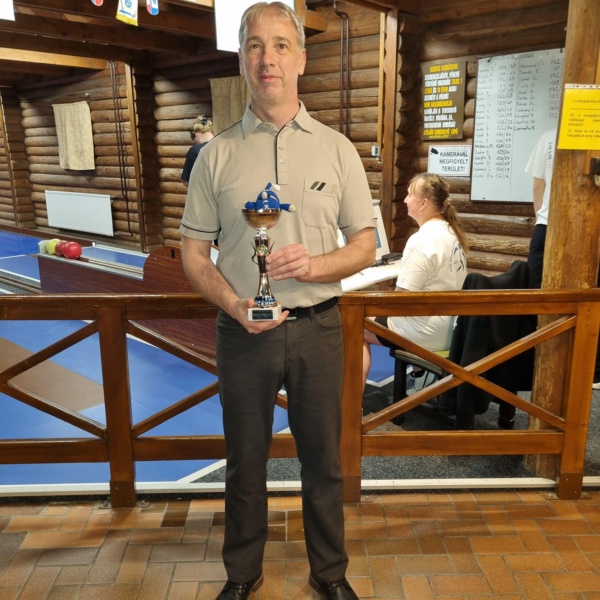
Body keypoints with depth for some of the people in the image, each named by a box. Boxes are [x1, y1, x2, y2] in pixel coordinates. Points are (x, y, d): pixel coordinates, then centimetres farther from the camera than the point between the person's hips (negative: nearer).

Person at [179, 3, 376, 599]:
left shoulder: (336, 148, 2)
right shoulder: (217, 154, 1)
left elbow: (365, 246, 3)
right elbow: (194, 255, 2)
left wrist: (316, 265, -17)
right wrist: (234, 305, -15)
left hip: (317, 327, 0)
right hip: (242, 329, 0)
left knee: (322, 460, 14)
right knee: (244, 462, 15)